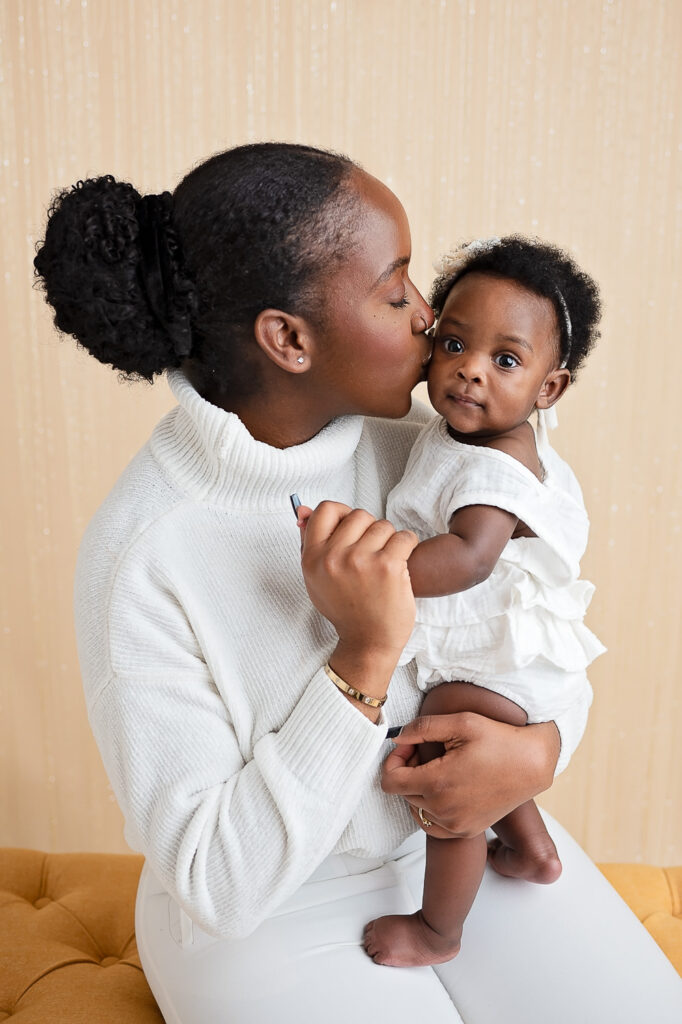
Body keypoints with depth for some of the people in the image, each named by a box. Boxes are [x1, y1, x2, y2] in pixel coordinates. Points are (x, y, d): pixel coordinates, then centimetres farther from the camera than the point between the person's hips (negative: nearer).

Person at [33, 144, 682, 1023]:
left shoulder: (412, 445, -10)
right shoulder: (140, 557, -26)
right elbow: (214, 881, -22)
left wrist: (538, 749, -19)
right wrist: (365, 656, -33)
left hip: (458, 836, 5)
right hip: (269, 913, -3)